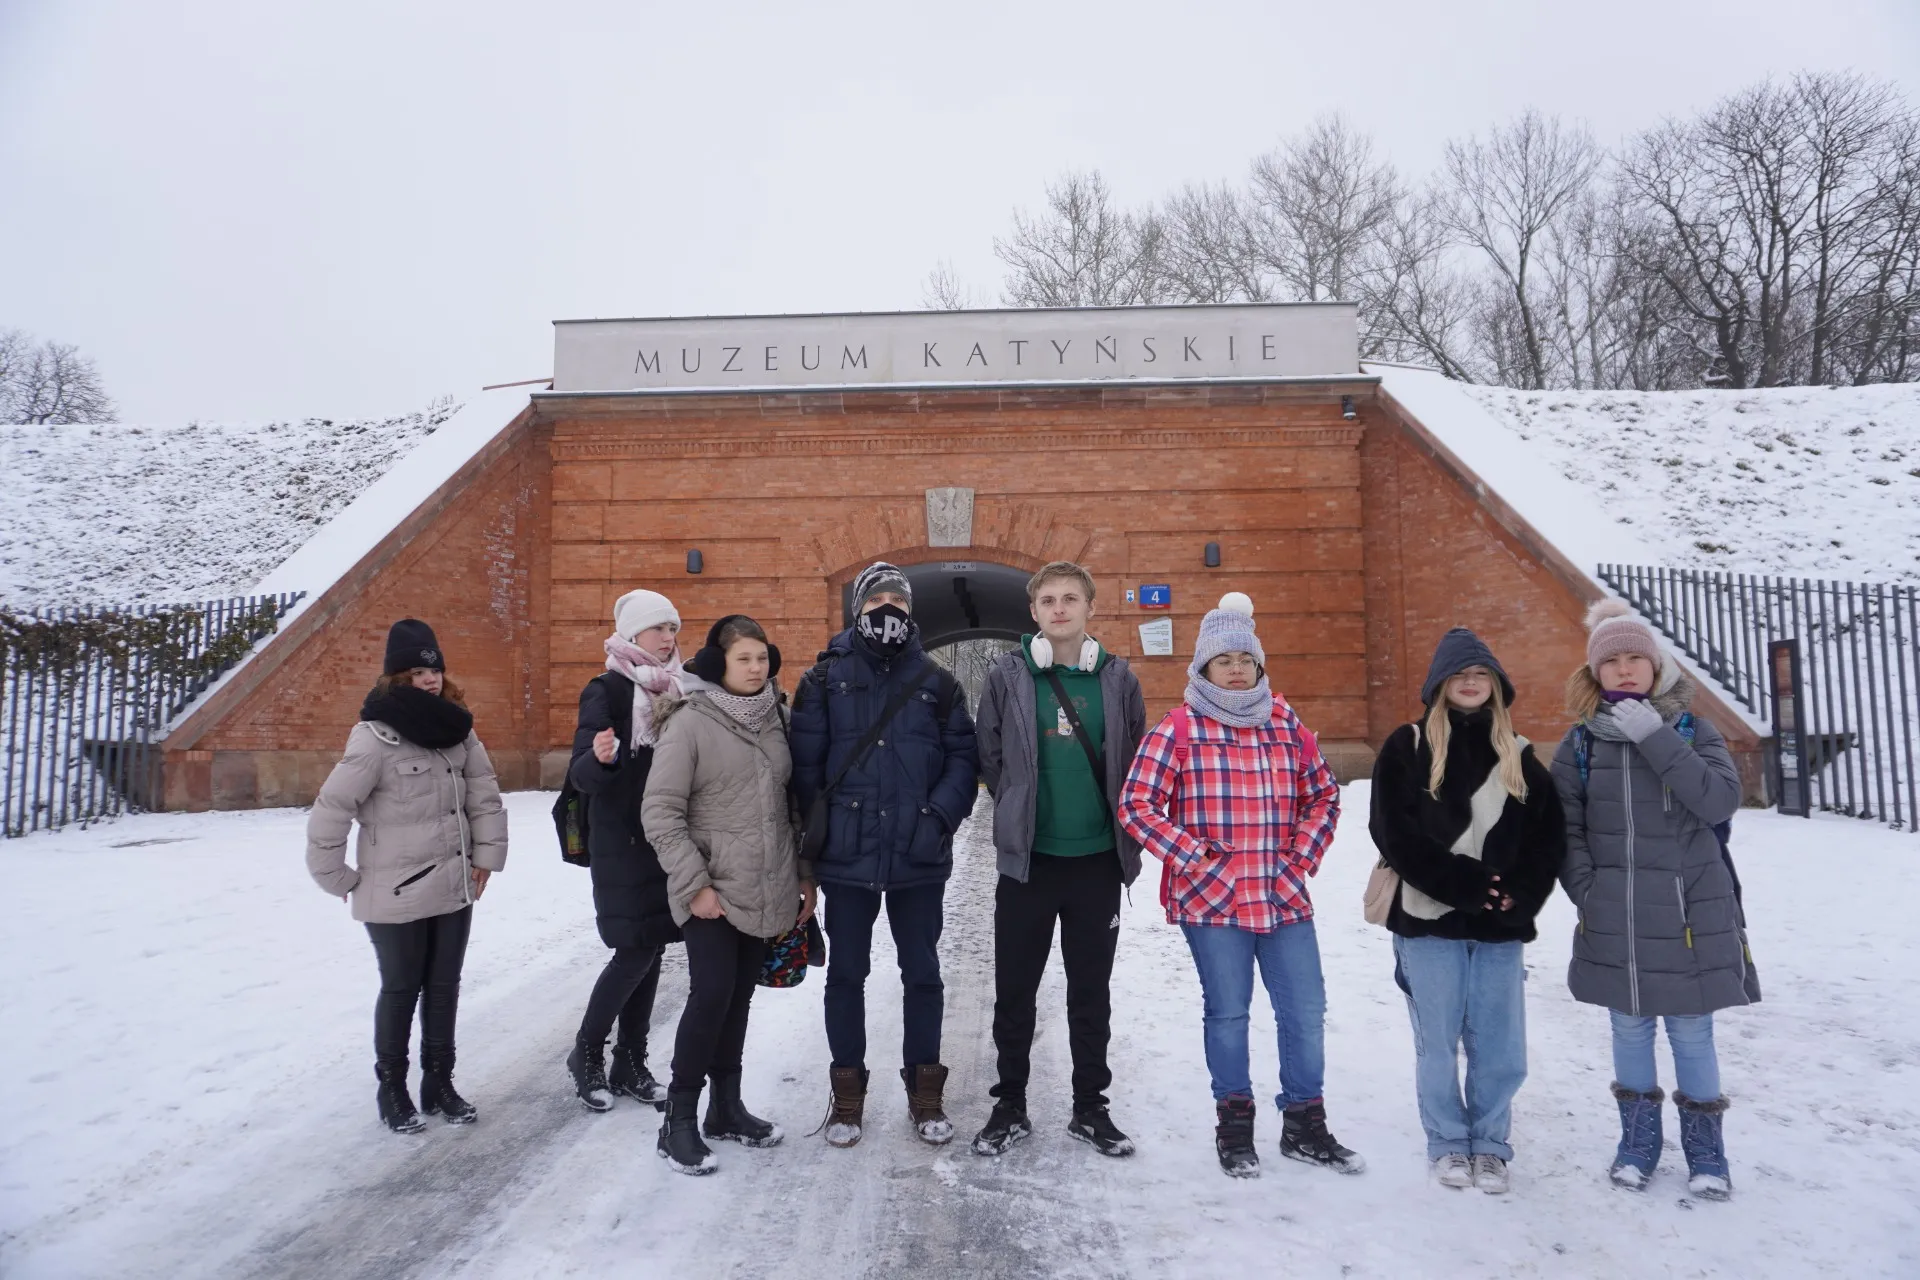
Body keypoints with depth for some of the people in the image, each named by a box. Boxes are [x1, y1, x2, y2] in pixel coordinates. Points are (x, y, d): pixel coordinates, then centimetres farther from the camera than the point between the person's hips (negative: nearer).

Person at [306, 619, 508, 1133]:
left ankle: (439, 1082, 31)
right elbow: (330, 809, -16)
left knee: (444, 986, 15)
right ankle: (391, 1088, 29)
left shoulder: (456, 727, 2)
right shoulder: (376, 736, -17)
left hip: (454, 888, 6)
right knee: (401, 989, 9)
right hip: (396, 894, -5)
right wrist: (338, 877, -8)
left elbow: (484, 793, 6)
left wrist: (487, 854, 2)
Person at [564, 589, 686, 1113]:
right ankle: (587, 1053, 15)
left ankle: (630, 1064, 21)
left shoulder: (676, 689, 9)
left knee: (651, 952, 9)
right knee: (635, 951, -7)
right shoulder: (607, 690, -9)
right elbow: (580, 775, -16)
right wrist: (599, 758, -37)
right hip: (623, 844, -6)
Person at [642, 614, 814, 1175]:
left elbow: (792, 801, 12)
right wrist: (694, 884, -15)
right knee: (711, 993, -9)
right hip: (712, 891, -5)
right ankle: (679, 1120, 8)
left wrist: (804, 872, 10)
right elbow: (659, 812, -11)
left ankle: (726, 1107, 28)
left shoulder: (776, 717, 6)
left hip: (766, 890, 5)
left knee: (739, 996, 13)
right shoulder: (690, 721, -10)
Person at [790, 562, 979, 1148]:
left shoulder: (936, 682, 5)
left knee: (922, 975, 12)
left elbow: (964, 757, 2)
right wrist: (817, 830, -8)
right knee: (846, 974, 11)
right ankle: (847, 1093, 28)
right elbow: (805, 763, -3)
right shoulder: (825, 679, 0)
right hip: (847, 857, -1)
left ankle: (925, 1092, 29)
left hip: (920, 858, 1)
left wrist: (940, 815, -11)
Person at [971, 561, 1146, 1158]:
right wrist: (1020, 813, 3)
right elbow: (990, 758, 2)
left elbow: (1137, 766, 7)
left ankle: (1090, 1108, 29)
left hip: (1099, 861, 1)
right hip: (1027, 859, -1)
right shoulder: (1007, 677, -2)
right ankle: (1010, 1107, 26)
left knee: (1091, 991, 13)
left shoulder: (1118, 679, 2)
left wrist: (1125, 835, 5)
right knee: (1014, 990, 8)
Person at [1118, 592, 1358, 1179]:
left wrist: (1302, 857, 4)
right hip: (1211, 899, -4)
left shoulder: (1286, 723, 7)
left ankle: (1305, 1125, 30)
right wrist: (1194, 857, -13)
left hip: (1284, 898, 4)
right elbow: (1136, 803, -9)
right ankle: (1234, 1124, 28)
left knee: (1306, 1011, 10)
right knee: (1228, 1013, 8)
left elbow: (1324, 794, 16)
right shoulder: (1179, 728, -6)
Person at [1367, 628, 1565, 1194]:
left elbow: (1550, 836, 8)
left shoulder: (1519, 755, 12)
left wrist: (1520, 898, -7)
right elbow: (1393, 832, -8)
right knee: (1438, 1043, 6)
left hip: (1501, 925, 3)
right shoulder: (1407, 747, 0)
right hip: (1428, 919, -3)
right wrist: (1461, 884, -13)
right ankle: (1448, 1144, 23)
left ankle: (1490, 1146, 24)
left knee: (1500, 1047, 6)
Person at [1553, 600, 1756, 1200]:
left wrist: (1655, 737, -19)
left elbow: (1721, 800, -16)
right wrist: (1585, 891, -8)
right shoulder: (1581, 742, 2)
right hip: (1613, 920, 1)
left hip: (1691, 915, -1)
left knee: (1691, 1032, 7)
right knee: (1630, 1028, 12)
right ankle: (1638, 1140, 28)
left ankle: (1705, 1149, 25)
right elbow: (1565, 828, 2)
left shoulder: (1691, 730, 1)